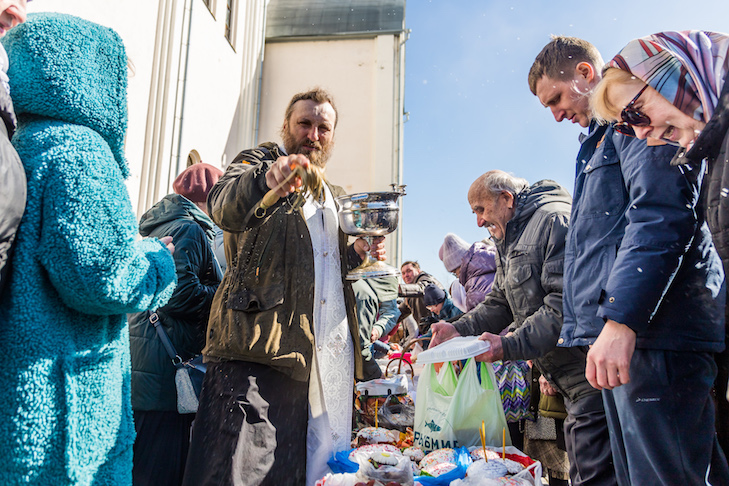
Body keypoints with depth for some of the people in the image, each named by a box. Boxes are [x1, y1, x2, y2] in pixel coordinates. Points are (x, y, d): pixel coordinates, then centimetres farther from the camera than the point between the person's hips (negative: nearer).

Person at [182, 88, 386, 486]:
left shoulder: (333, 197, 26)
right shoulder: (257, 162, 6)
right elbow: (224, 207, -18)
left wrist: (356, 254, 9)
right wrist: (265, 180, -39)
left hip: (328, 354, 6)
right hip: (258, 346, -6)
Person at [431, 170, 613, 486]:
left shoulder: (556, 220, -15)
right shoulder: (509, 241, 18)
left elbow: (566, 303, -25)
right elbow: (500, 303, 18)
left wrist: (509, 346, -24)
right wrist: (460, 329, 2)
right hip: (568, 380, 10)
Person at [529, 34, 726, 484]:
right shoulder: (601, 139, 27)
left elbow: (662, 212, -18)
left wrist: (621, 319, -24)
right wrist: (581, 329, 28)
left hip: (652, 334, -10)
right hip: (616, 332, 10)